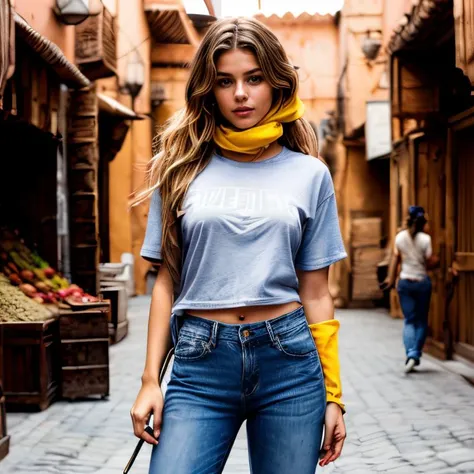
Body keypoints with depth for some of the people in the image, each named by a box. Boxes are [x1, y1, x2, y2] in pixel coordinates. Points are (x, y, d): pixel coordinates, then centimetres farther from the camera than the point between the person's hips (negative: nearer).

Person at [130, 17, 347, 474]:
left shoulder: (309, 174, 7)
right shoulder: (182, 169, 7)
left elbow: (315, 292, 7)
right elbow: (166, 281, 8)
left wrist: (333, 395, 5)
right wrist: (150, 379, 1)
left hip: (288, 358, 1)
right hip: (201, 365, 0)